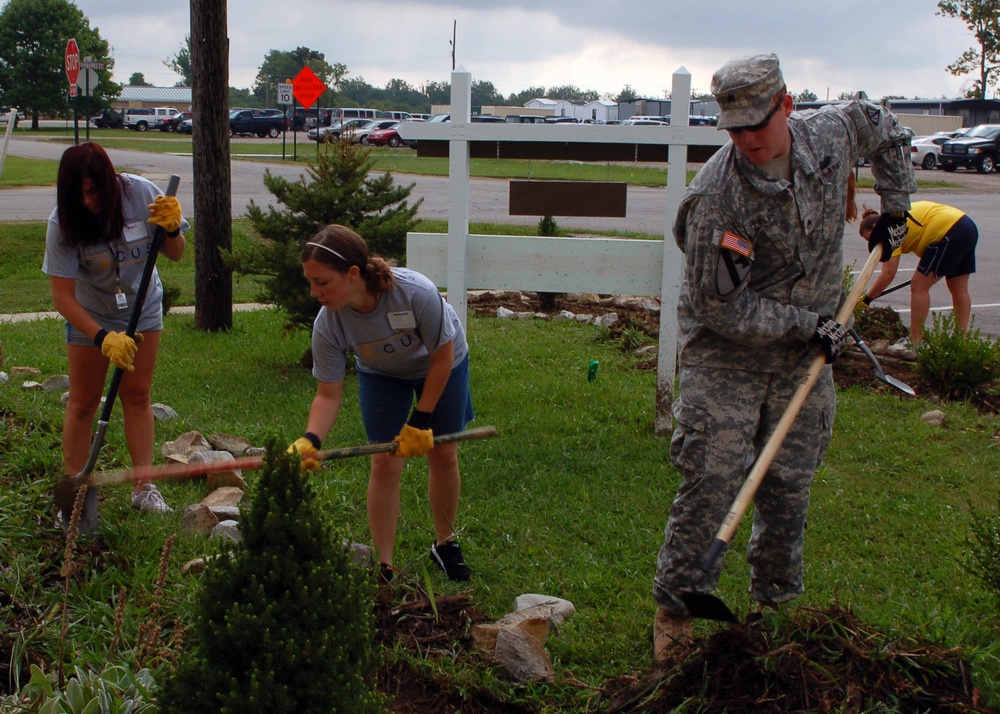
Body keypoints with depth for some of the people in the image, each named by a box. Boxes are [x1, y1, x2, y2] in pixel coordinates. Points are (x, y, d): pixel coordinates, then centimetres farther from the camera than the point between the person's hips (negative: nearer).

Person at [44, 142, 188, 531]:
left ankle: (144, 486, 8)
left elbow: (176, 254, -10)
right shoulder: (62, 223, -26)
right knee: (84, 400, 0)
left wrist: (171, 227, -31)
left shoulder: (141, 193, -22)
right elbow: (63, 296, -26)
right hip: (89, 314, -1)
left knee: (137, 394, 3)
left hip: (143, 306, 2)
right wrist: (103, 338, -35)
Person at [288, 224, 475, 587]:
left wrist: (421, 420, -23)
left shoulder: (416, 292, -42)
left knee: (443, 454, 6)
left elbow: (442, 357, -26)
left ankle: (445, 544, 30)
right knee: (385, 463, -7)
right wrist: (310, 439, -42)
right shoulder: (327, 325, -33)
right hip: (381, 375, 1)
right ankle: (384, 567, 5)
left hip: (441, 364, -1)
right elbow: (328, 395, -24)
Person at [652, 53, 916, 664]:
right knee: (712, 482, -11)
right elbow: (718, 306, -19)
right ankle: (676, 606, 4)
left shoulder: (829, 135, -6)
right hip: (724, 356, -4)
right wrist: (806, 323, -16)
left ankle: (778, 603, 25)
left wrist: (895, 209, 14)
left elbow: (885, 128, 19)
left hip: (803, 358, 5)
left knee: (791, 488, 8)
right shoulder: (716, 196, -23)